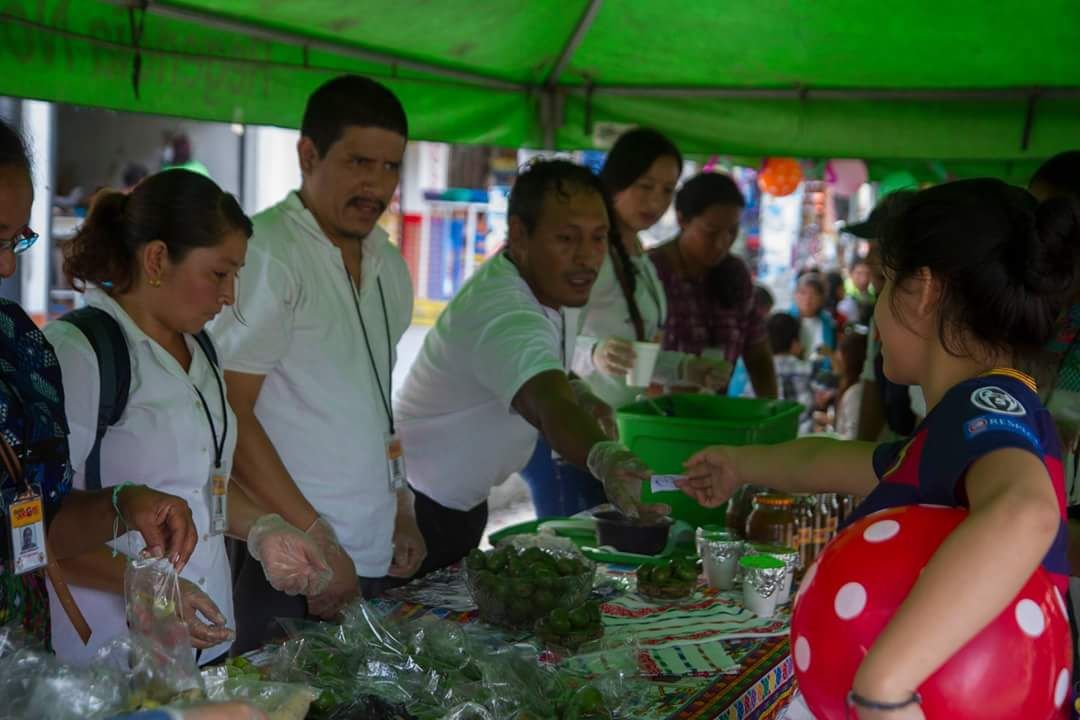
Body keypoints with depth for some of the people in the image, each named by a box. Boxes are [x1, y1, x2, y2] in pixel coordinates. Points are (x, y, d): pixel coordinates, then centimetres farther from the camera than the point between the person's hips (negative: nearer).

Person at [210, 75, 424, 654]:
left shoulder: (388, 265, 13)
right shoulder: (264, 253, -13)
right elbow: (228, 415, -17)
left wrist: (401, 512, 15)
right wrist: (318, 543, -16)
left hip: (373, 561, 7)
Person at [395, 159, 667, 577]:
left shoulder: (552, 283, -2)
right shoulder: (499, 312, -33)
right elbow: (549, 407, -50)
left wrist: (574, 388, -5)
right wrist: (604, 458, -70)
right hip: (415, 510, -9)